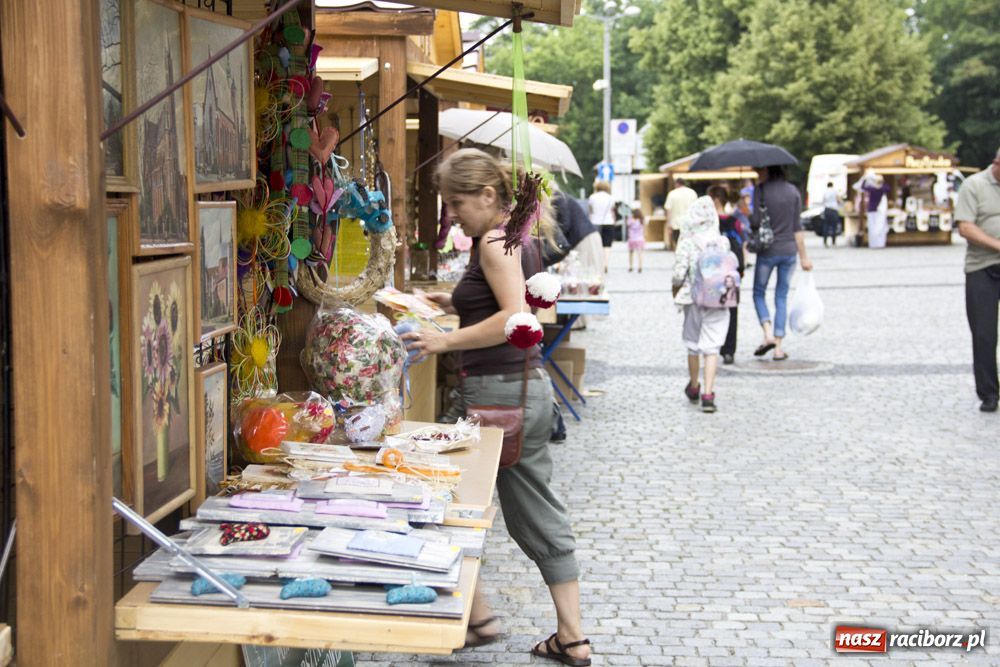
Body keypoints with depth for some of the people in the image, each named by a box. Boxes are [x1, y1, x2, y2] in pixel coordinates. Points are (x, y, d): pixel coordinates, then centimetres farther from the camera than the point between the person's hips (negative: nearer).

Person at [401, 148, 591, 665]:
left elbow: (516, 319, -26)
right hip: (528, 388, 10)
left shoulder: (494, 242, -14)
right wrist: (454, 304, 14)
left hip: (496, 392, -10)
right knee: (539, 515, 12)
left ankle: (478, 617, 11)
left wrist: (446, 341, -23)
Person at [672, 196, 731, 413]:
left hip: (694, 299, 0)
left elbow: (679, 273, -12)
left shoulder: (686, 244, -10)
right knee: (711, 347, 2)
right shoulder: (722, 242, -4)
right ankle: (708, 394, -7)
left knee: (693, 345, 17)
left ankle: (693, 388, 34)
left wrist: (676, 289, 6)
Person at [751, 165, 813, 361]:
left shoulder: (761, 190, -7)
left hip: (767, 250, -3)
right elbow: (797, 227, 5)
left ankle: (768, 334, -9)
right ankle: (778, 348, 7)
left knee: (759, 293, 13)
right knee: (782, 297, 10)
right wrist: (803, 256, 9)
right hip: (789, 250, 3)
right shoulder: (793, 191, 4)